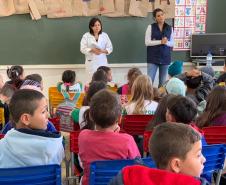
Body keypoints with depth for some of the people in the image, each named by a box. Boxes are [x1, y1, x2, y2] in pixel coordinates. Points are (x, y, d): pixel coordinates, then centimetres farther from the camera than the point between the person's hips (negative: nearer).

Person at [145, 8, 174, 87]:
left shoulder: (169, 28, 6)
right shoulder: (150, 27, -1)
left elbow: (172, 43, 8)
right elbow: (147, 42, -7)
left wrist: (166, 42, -14)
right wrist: (160, 42, -16)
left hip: (165, 57, 3)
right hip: (153, 57, -2)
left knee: (163, 81, 7)